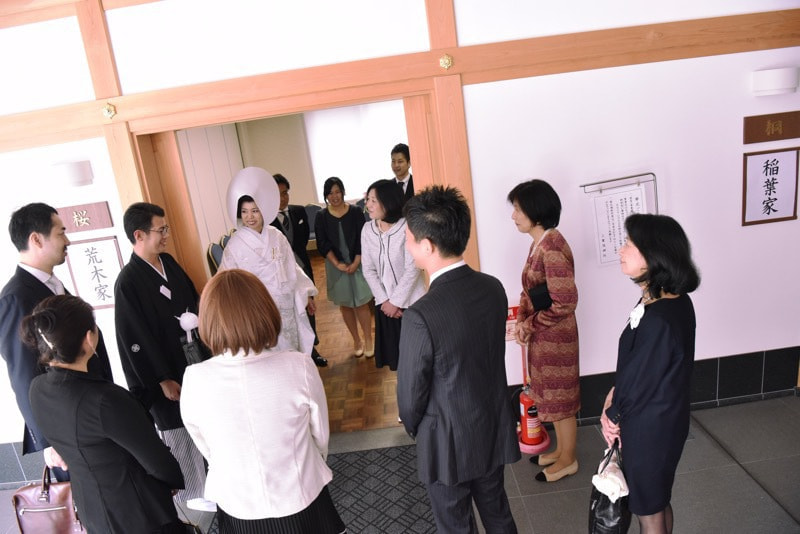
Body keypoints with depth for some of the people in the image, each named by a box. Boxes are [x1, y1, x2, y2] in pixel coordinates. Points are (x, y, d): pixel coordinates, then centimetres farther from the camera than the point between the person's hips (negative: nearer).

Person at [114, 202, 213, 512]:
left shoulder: (168, 262, 1)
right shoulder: (128, 282, -21)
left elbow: (193, 301, 13)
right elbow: (136, 341, -18)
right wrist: (163, 379, -14)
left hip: (192, 358, 7)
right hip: (167, 372, -7)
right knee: (179, 433, 10)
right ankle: (193, 493, 30)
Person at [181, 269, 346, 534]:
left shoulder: (195, 380, -20)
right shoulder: (299, 367, -23)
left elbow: (208, 451, -3)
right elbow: (321, 437, -7)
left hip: (238, 510, 1)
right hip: (301, 502, -1)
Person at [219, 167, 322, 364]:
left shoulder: (276, 236, 0)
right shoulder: (235, 244, -8)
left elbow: (292, 268, 6)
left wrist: (306, 295, 7)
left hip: (288, 304, 3)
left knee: (294, 345, 13)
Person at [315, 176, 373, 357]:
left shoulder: (355, 212, -4)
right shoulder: (321, 216, -1)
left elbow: (361, 240, -5)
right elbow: (323, 244, -4)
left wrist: (355, 263, -14)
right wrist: (337, 264, -14)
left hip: (357, 264, -2)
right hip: (336, 266, 2)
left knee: (361, 303, -1)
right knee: (345, 305, 9)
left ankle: (368, 340, 12)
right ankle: (356, 341, 22)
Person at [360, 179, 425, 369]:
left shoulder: (407, 228, -17)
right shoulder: (367, 230, -3)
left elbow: (413, 269, -16)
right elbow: (368, 269, 1)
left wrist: (396, 301, -13)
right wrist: (384, 300, -7)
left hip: (411, 301, -4)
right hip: (385, 303, 4)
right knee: (395, 350, 13)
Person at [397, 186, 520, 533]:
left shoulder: (420, 316, -31)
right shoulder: (494, 288, -11)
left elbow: (411, 393, -18)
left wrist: (413, 428, 4)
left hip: (449, 443, -5)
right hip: (495, 430, 6)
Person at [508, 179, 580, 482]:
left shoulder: (552, 248, -25)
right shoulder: (539, 243, 5)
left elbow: (565, 303, -26)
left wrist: (530, 325, -15)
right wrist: (522, 321, -2)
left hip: (555, 335, -9)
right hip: (542, 333, 9)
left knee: (560, 396, 9)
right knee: (551, 394, 22)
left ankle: (568, 461, 29)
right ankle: (561, 450, 41)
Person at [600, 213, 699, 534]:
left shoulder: (657, 321, -33)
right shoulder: (676, 300, -4)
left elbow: (638, 379, -21)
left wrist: (612, 414, -4)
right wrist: (616, 396, -2)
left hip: (648, 429, -8)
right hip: (666, 420, 8)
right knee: (659, 501, 27)